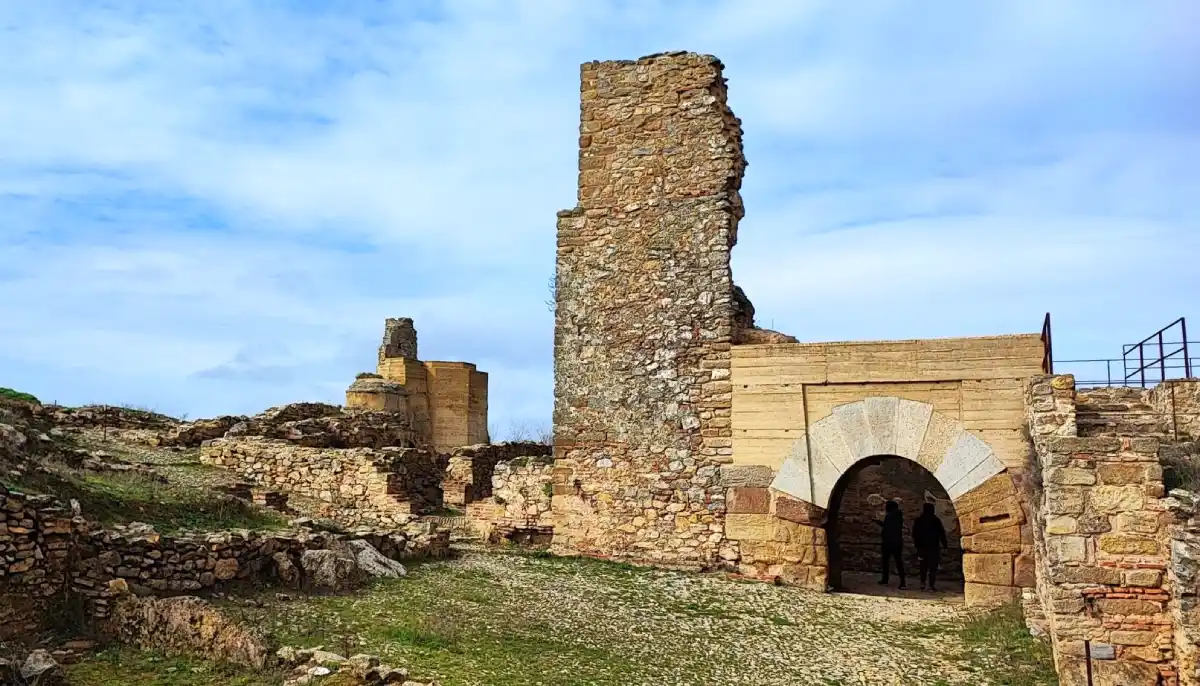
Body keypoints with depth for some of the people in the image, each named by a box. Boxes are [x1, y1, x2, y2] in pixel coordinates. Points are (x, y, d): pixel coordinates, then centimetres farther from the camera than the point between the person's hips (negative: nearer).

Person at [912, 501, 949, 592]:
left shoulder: (919, 520, 3)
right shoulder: (936, 520, -6)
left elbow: (915, 533, 6)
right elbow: (941, 533, -6)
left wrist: (917, 544, 13)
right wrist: (944, 545, -1)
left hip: (922, 547, 3)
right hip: (933, 547, -3)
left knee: (923, 566, 15)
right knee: (933, 567, -1)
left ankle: (922, 583, 10)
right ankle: (932, 585, -7)